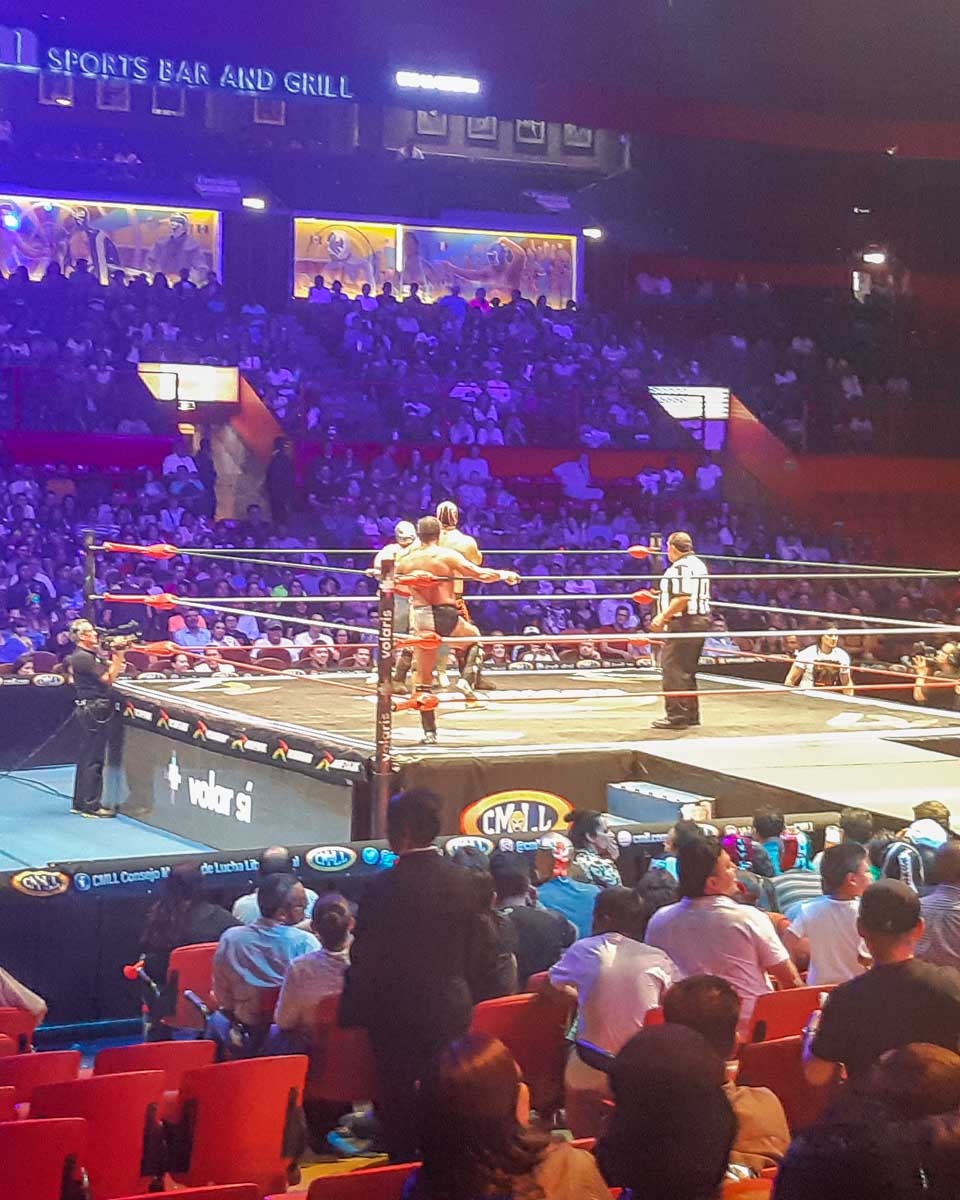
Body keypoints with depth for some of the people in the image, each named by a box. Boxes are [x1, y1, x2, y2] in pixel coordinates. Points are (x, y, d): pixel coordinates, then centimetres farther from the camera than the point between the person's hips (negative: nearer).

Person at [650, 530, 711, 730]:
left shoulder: (680, 567, -16)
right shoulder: (698, 564, 17)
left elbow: (682, 599, -25)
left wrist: (663, 617, -19)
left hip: (684, 623, -10)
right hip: (701, 620, 11)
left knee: (673, 670, -6)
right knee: (687, 671, 18)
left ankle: (677, 716, -7)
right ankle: (691, 715, 23)